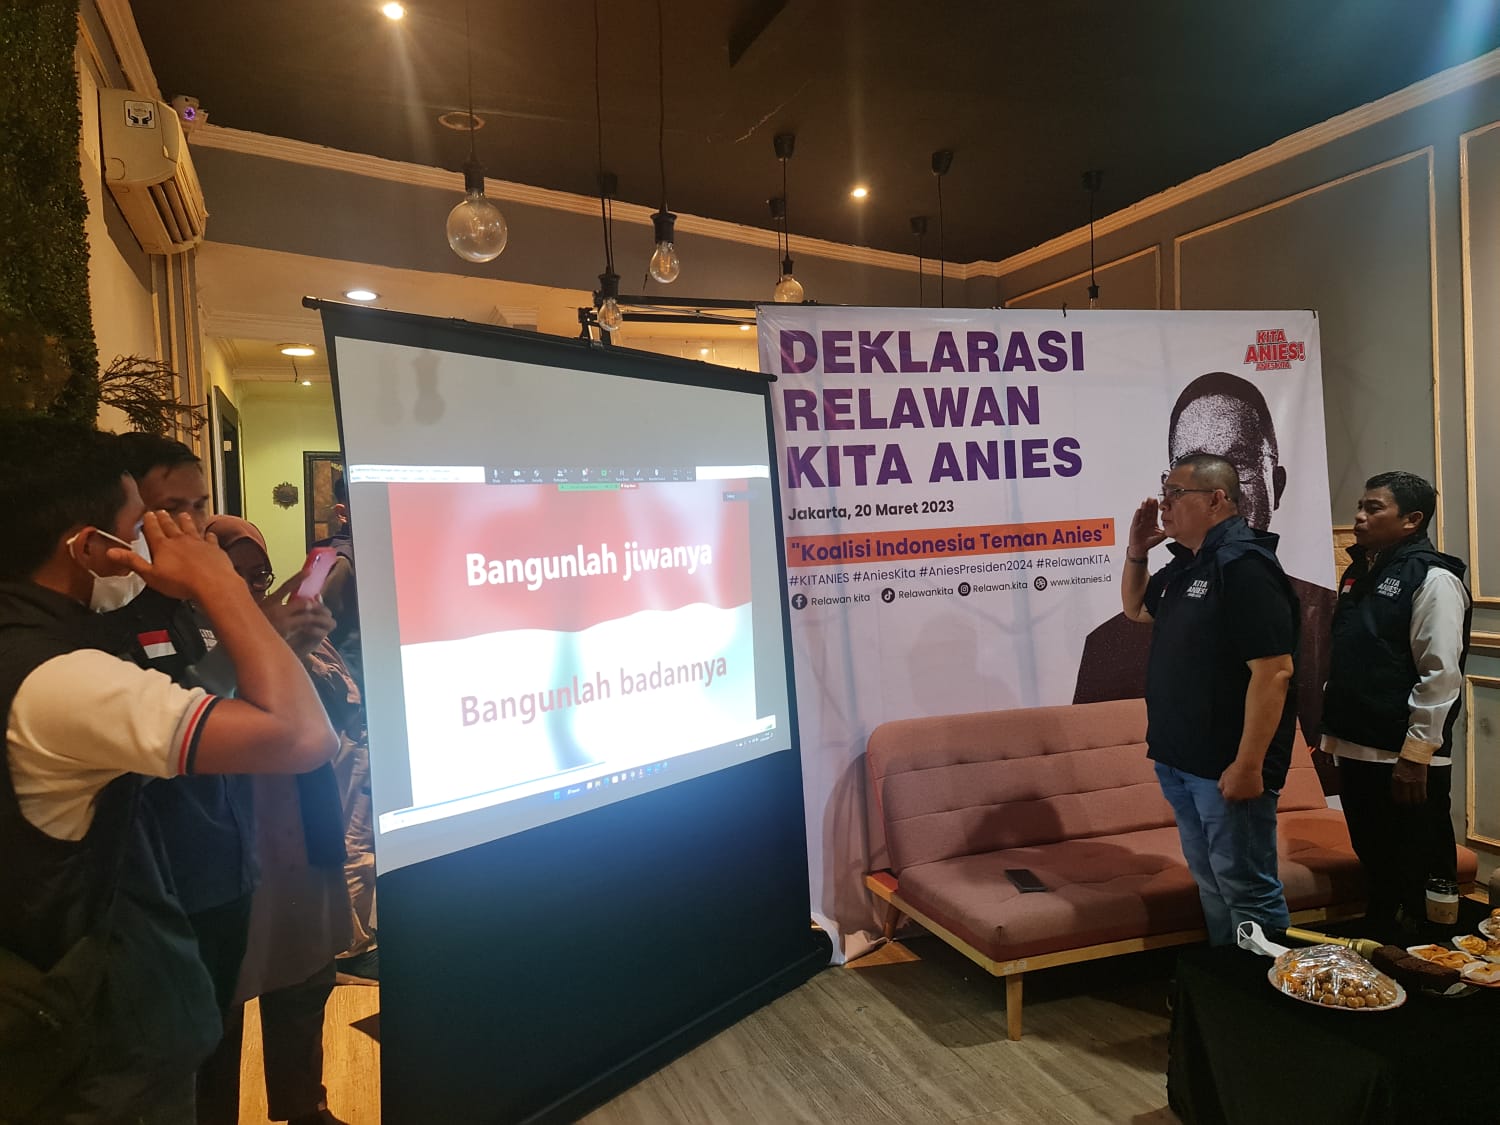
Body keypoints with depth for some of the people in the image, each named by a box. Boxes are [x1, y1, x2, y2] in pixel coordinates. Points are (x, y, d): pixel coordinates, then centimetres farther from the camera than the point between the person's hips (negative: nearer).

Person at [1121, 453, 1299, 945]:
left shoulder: (1244, 565, -18)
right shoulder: (1185, 565, 11)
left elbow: (1274, 670, -23)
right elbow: (1135, 608, 28)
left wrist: (1249, 765, -24)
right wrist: (1136, 551, 10)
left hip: (1228, 768, -9)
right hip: (1180, 759, 10)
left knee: (1246, 888, 2)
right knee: (1210, 882, 20)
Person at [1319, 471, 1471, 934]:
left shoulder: (1432, 578, -11)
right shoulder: (1358, 573, 14)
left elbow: (1441, 674, -18)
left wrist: (1415, 756, -19)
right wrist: (1334, 732, 17)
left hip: (1406, 760, -8)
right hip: (1356, 752, 8)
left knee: (1421, 876, 4)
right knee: (1376, 864, 18)